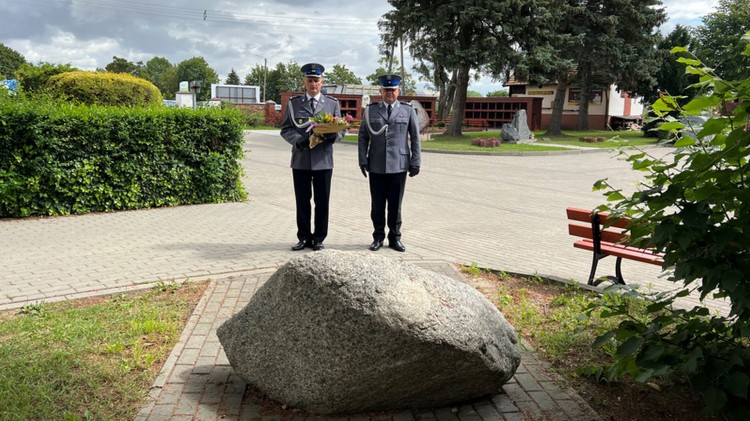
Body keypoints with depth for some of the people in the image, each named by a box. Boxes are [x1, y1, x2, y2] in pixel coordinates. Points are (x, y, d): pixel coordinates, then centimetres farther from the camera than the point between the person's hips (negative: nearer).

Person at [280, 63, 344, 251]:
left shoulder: (332, 103, 8)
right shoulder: (293, 103, 7)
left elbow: (340, 129, 7)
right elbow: (286, 129, 5)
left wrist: (333, 135, -16)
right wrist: (297, 140, -15)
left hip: (323, 160, 0)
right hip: (300, 160, 0)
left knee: (322, 201, 4)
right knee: (302, 201, 6)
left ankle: (318, 238, 16)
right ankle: (304, 237, 18)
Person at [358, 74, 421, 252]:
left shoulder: (408, 110, 5)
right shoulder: (370, 110, 6)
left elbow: (415, 138, 5)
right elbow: (363, 137, 6)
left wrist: (415, 162, 0)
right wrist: (363, 160, -1)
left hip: (399, 166, 0)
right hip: (376, 166, 1)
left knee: (395, 204, 6)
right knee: (377, 204, 6)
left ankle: (395, 238, 18)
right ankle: (378, 237, 18)